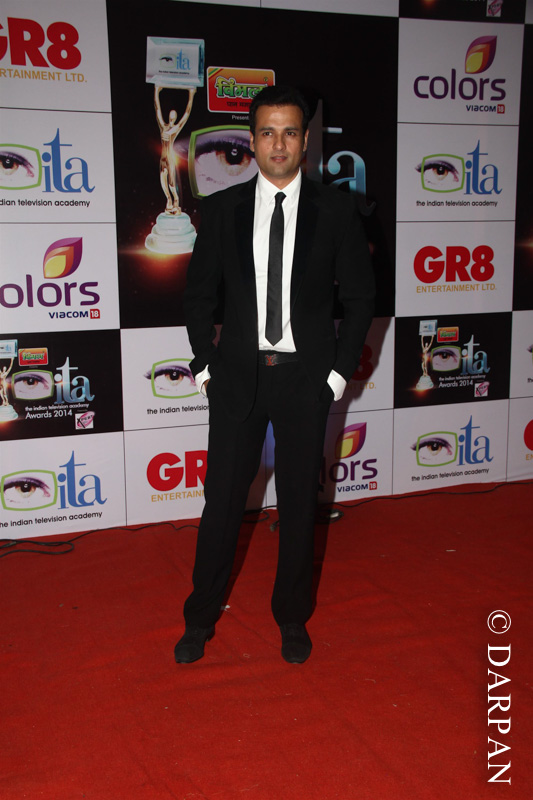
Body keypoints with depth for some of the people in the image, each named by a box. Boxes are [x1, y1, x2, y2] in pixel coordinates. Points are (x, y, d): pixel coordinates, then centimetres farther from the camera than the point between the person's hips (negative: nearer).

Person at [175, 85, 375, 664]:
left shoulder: (335, 210, 0)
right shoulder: (222, 209, 3)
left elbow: (360, 297, 3)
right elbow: (199, 295, 9)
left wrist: (338, 371, -3)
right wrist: (205, 365, 2)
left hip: (305, 378, 0)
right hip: (238, 376, 1)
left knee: (299, 502, 9)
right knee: (222, 499, 6)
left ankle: (292, 617, 28)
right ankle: (200, 618, 24)